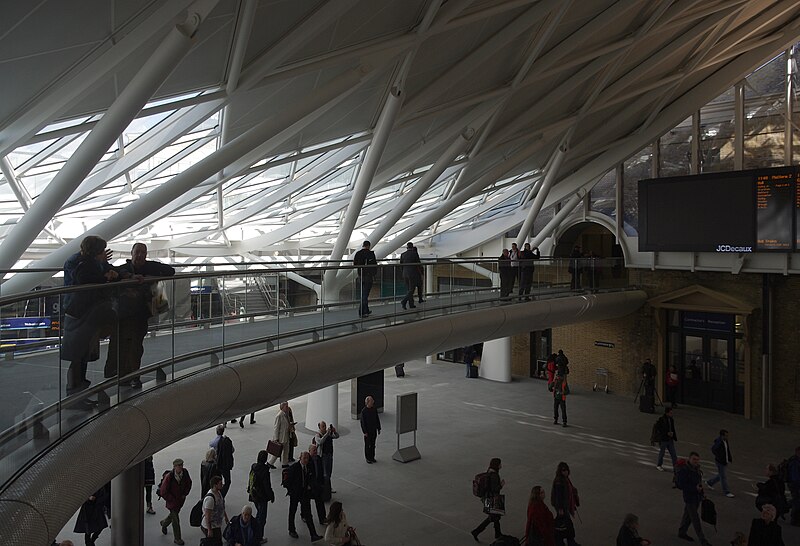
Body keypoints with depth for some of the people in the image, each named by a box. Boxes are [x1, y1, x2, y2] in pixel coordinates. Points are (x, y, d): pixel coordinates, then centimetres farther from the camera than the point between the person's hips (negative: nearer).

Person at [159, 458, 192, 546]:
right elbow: (163, 492, -19)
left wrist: (185, 494, -1)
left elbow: (189, 483, 8)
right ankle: (177, 539, 16)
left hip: (181, 499, 5)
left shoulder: (185, 473, -12)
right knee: (176, 520, 0)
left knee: (174, 514, 25)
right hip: (172, 500, -5)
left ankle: (164, 523, 56)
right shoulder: (169, 477, -27)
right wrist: (173, 500, -16)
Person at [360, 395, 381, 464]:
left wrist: (378, 429, 8)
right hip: (367, 431, -5)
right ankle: (368, 458, 18)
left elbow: (377, 419, 8)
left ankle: (372, 457, 26)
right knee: (367, 445, 6)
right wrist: (365, 432, -14)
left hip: (374, 430, 5)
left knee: (373, 445, 14)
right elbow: (363, 422, -13)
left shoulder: (374, 409, -1)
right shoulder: (364, 411, -16)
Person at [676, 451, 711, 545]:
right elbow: (680, 485, -23)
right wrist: (695, 488, -26)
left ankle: (682, 533, 37)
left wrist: (702, 493, 12)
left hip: (697, 497, 8)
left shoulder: (697, 469, 5)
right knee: (696, 520, -2)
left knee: (688, 515, 21)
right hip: (689, 498, -8)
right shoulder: (684, 470, -22)